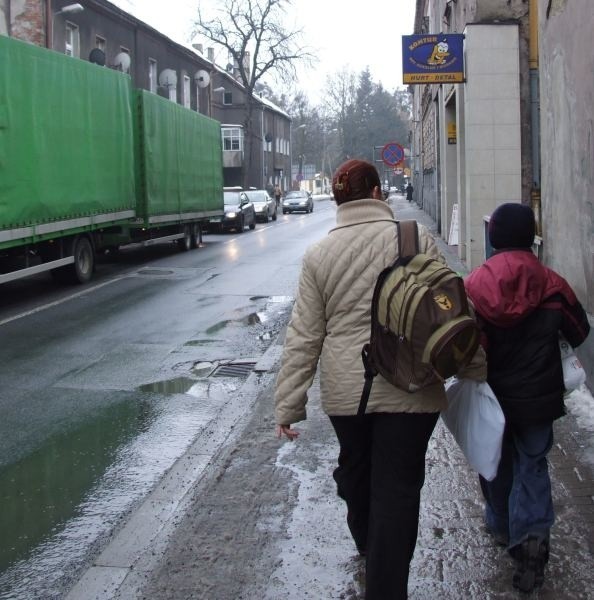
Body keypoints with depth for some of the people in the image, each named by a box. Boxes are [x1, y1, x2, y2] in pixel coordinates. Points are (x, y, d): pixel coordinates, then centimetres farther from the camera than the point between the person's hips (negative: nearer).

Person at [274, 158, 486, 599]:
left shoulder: (318, 254, 0)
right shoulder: (417, 240, -7)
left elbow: (303, 337, -1)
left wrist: (288, 404, 3)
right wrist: (478, 367, 8)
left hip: (344, 391, 3)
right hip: (408, 390, -3)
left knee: (356, 472, 24)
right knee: (397, 488, 3)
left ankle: (367, 547, 48)